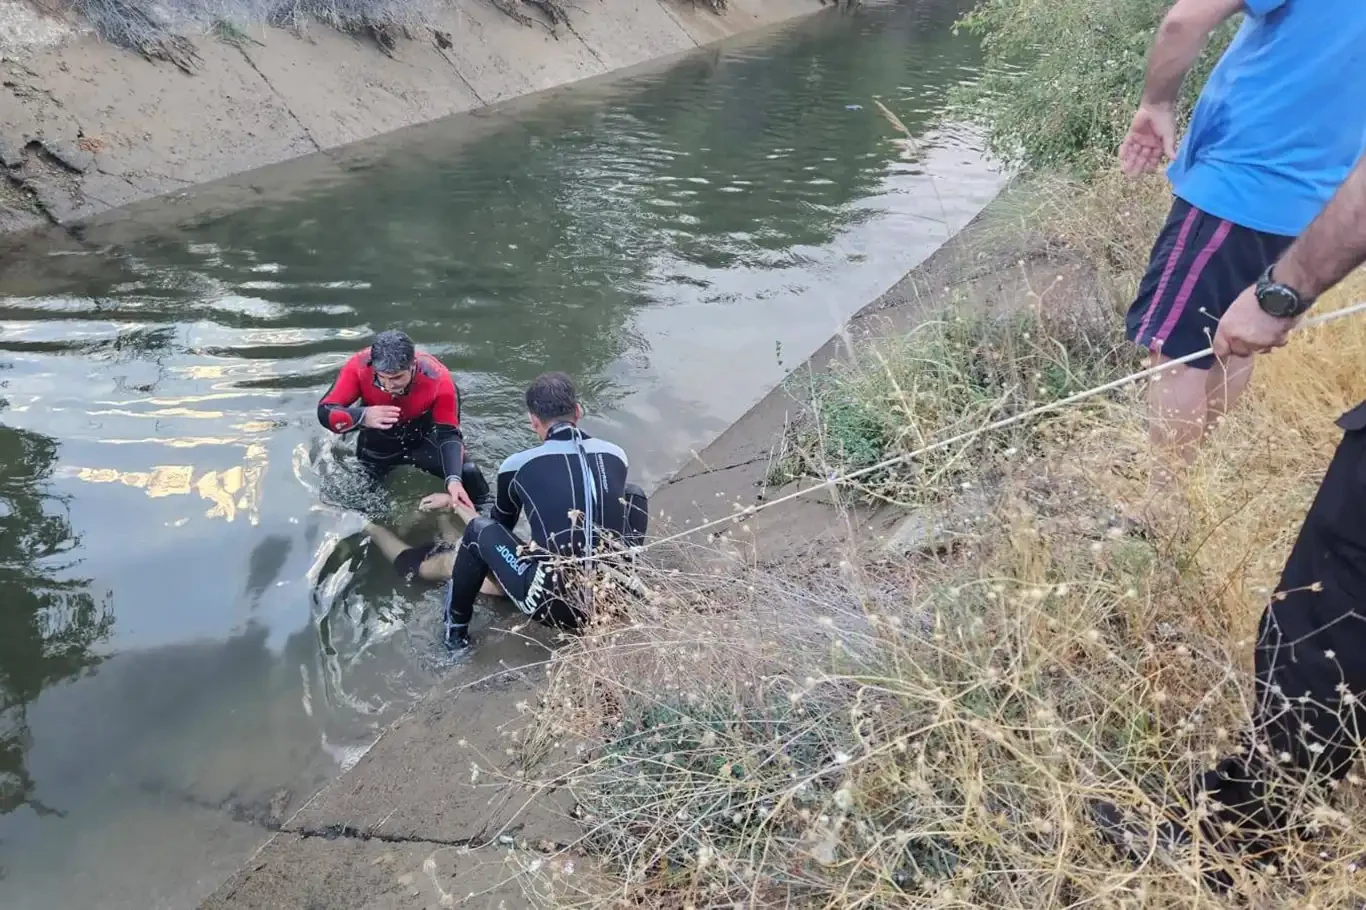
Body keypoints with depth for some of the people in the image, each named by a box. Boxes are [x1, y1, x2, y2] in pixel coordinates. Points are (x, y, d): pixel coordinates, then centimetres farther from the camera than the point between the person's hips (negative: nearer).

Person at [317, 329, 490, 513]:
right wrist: (363, 416, -52)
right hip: (378, 443, 1)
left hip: (423, 438, -1)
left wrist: (453, 479, -48)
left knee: (469, 474, -17)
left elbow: (449, 434, -31)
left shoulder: (438, 379, -36)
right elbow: (325, 412, -30)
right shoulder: (359, 366, -33)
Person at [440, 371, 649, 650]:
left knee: (480, 531, 17)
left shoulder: (518, 465, 1)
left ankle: (455, 631, 28)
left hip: (556, 609, -3)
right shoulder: (616, 455, 8)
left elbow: (502, 525, 22)